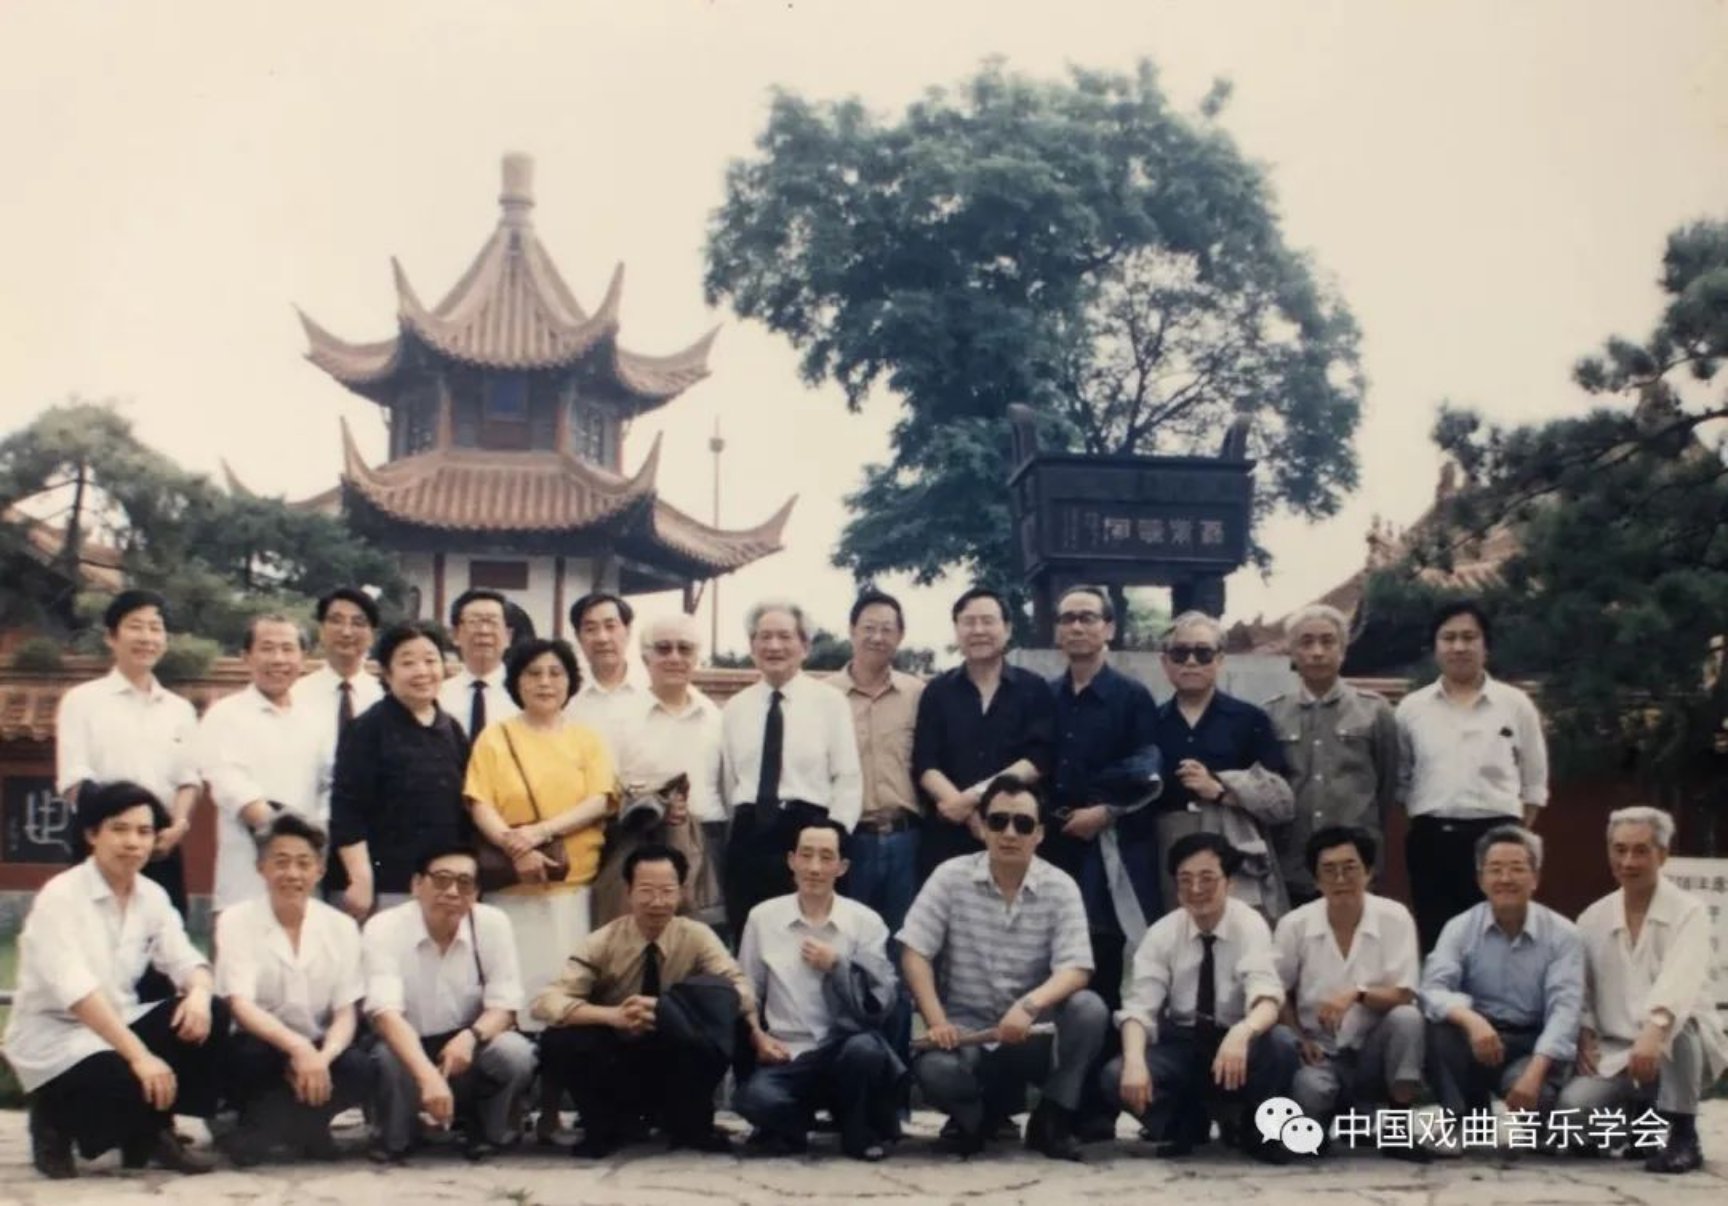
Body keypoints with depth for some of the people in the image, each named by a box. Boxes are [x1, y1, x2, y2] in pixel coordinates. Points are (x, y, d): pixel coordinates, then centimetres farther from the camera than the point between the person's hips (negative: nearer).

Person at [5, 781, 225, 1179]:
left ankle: (152, 1132, 1)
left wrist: (199, 993, -28)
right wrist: (139, 1055, -38)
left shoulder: (152, 896, 4)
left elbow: (184, 959, -1)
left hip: (116, 1027, 7)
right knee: (145, 1084, -32)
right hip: (53, 1040, -7)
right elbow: (74, 989, -29)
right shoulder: (60, 896, -18)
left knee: (211, 1016, -16)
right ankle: (57, 1121, 0)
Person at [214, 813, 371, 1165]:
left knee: (360, 1070, -29)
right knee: (252, 1057, -36)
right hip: (260, 1047, -2)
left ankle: (262, 1126, -13)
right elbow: (240, 1005, -20)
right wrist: (297, 1046, -37)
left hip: (317, 1051, 3)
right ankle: (302, 1124, -12)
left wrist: (322, 1058, -25)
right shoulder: (235, 921, -8)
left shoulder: (341, 926, 1)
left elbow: (346, 1013, -3)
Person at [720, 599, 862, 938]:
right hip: (747, 836, 3)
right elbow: (727, 780, 14)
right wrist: (741, 831, 7)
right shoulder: (734, 708, 11)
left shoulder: (829, 701, 1)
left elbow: (848, 780, -4)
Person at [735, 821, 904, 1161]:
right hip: (786, 1056, 0)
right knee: (757, 1097, -34)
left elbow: (883, 1004, -2)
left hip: (845, 1047, 0)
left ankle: (861, 1133, -6)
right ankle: (789, 1127, 4)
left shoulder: (866, 921, 3)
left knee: (866, 1048, -37)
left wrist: (837, 966, -13)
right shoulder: (763, 917, 6)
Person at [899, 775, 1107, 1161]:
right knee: (934, 1070, -33)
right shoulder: (951, 877, -4)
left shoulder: (1060, 888, -5)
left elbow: (1076, 970, -14)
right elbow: (914, 953, -7)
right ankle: (985, 1111, 5)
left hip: (1033, 1031, 0)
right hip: (965, 1026, 0)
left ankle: (1052, 1119, -6)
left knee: (1089, 1008, -29)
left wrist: (1029, 1005, -34)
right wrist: (937, 1022, -20)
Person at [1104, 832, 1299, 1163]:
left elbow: (1267, 999, -29)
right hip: (1182, 1044, 2)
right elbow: (1138, 1006, -15)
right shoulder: (1162, 933, -7)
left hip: (1236, 1045, -2)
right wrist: (1135, 1061, -37)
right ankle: (1188, 1125, 5)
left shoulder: (1249, 925, -14)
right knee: (1115, 1076, -25)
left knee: (1280, 1043, -34)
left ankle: (1253, 1128, -4)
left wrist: (1241, 1033, -53)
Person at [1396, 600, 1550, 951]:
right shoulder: (1411, 708, 7)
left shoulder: (1516, 704, 4)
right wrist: (1422, 818, 7)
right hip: (1431, 840, 1)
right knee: (1435, 939, 5)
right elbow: (1399, 779, 15)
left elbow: (1535, 783, 9)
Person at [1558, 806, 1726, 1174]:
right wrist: (1584, 1037, -8)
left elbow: (1680, 978, -29)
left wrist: (1653, 1031, -47)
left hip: (1683, 1050, -3)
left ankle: (1682, 1136, -18)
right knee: (1571, 1105, -24)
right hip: (1616, 1056, 4)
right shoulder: (1593, 919, 6)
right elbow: (1580, 991, 12)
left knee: (1674, 1022, -38)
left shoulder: (1688, 911, -9)